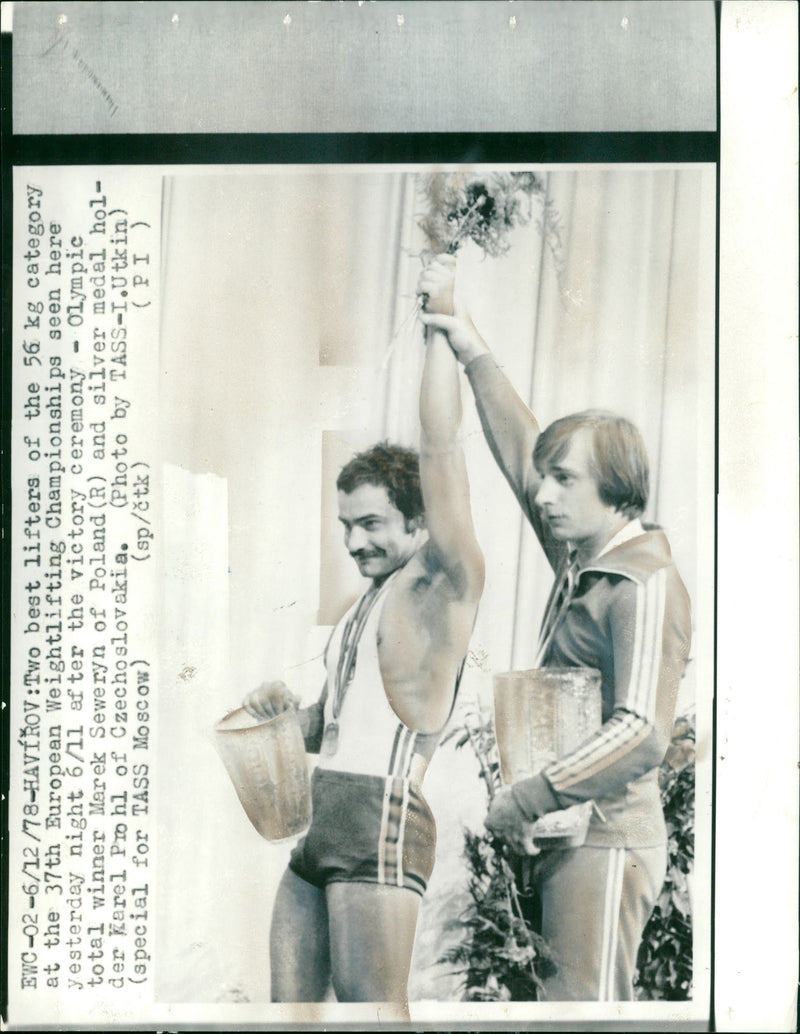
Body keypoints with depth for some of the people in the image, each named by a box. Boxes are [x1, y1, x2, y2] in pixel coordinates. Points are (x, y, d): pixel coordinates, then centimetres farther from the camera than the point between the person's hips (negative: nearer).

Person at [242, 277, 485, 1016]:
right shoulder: (362, 611, 21)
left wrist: (439, 327, -8)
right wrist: (285, 708, 7)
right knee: (291, 1005, 10)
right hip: (319, 828, 9)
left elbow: (441, 448, -12)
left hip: (382, 822, -8)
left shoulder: (442, 583, -3)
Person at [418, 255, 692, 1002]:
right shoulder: (580, 561, 8)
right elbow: (521, 446, 16)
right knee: (558, 998, 16)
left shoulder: (645, 585, -17)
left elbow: (642, 735, -28)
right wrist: (466, 340, 17)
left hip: (605, 841, -9)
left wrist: (518, 804, -27)